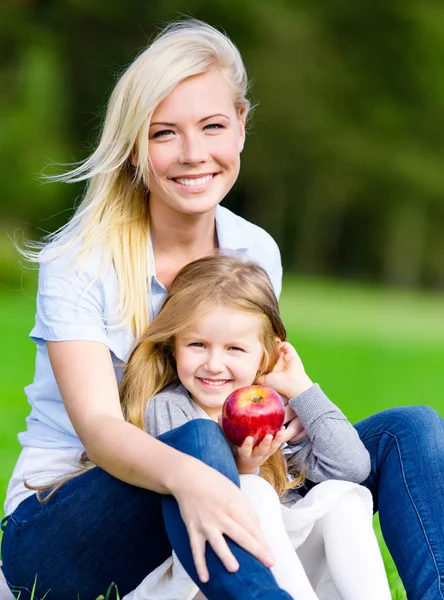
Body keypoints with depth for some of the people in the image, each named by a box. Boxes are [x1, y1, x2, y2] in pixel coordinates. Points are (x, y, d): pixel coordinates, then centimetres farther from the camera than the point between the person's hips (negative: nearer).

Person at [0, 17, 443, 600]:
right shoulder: (80, 262, -15)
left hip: (194, 530, 6)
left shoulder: (257, 254, 2)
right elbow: (97, 426, -28)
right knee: (196, 441, -39)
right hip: (55, 530, -5)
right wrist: (184, 476, -51)